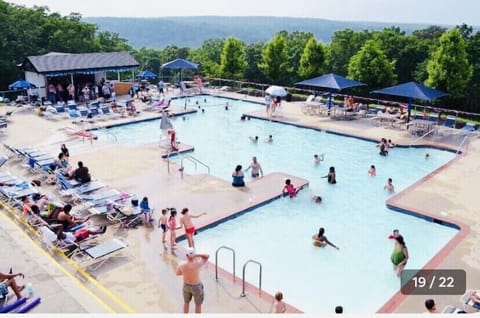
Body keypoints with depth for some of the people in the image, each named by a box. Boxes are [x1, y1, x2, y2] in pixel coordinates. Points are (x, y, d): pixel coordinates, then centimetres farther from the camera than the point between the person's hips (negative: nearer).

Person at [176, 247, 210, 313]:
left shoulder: (181, 264, -21)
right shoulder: (198, 264, -31)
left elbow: (178, 273, 0)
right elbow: (207, 256, -16)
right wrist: (196, 255, -29)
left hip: (186, 286, 4)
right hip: (196, 287, -3)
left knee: (186, 302, 29)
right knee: (198, 305, 20)